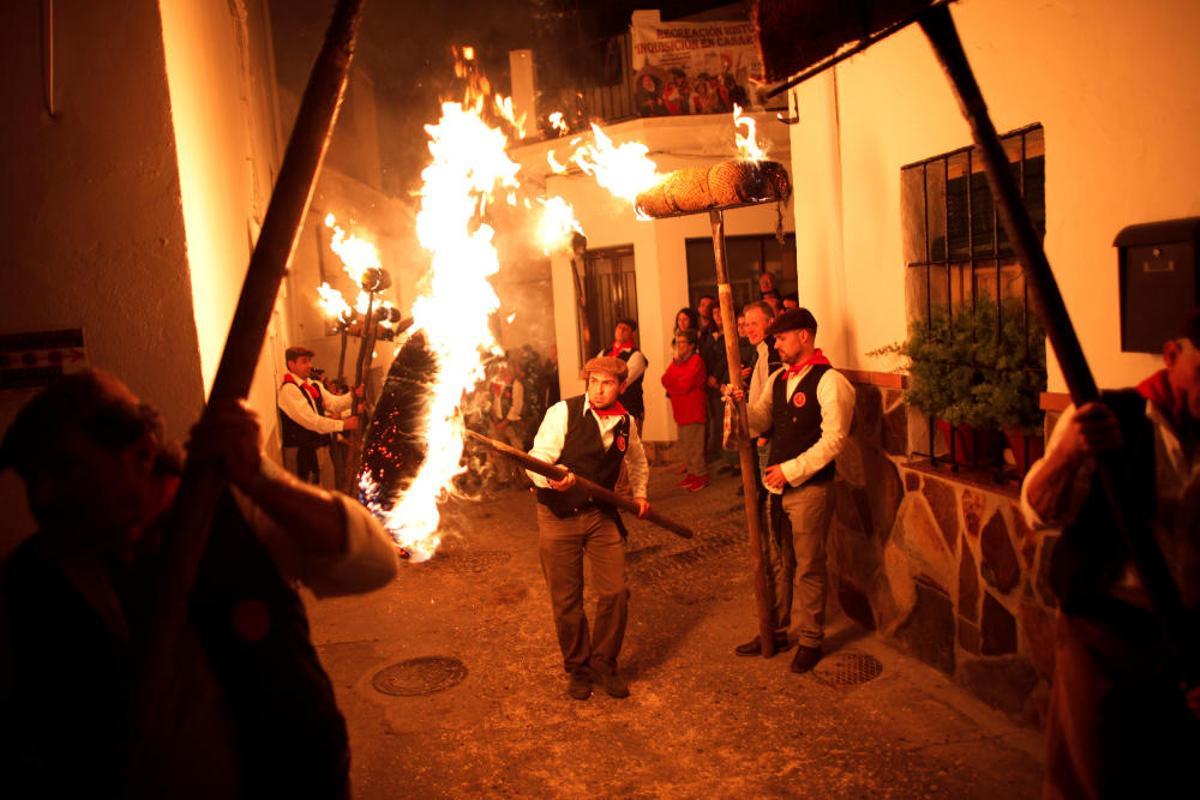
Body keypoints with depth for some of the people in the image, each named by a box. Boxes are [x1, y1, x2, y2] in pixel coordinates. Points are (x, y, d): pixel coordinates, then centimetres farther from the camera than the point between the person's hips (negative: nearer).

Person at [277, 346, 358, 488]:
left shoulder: (315, 386, 12)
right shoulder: (288, 389, -16)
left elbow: (333, 404, 0)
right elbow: (310, 420, -23)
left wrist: (353, 395, -18)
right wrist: (343, 424, -26)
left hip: (320, 447, 8)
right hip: (300, 451, -8)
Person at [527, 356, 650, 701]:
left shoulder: (626, 422, 4)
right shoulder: (563, 413, -12)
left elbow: (637, 460, 26)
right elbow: (537, 460, -19)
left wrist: (640, 493, 16)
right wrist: (552, 478, -39)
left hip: (602, 514, 4)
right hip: (558, 516, -3)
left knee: (615, 592, -2)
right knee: (566, 600, 5)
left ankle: (604, 664, 21)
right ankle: (577, 669, 27)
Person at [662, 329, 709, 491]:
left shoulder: (696, 361, -10)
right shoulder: (677, 361, 15)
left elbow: (685, 384, -18)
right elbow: (665, 380, 3)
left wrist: (671, 387, -3)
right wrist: (678, 387, -14)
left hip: (694, 409, -8)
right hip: (681, 410, 8)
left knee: (694, 445, -5)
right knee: (684, 444, 13)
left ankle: (701, 475, 4)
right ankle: (691, 472, 23)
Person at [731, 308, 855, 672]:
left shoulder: (829, 381, -13)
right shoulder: (778, 379, 11)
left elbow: (834, 439, -19)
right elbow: (761, 420, 14)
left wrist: (791, 470, -19)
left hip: (810, 488, -7)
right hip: (778, 485, 7)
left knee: (808, 567, 5)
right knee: (777, 563, 17)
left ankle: (810, 641, 20)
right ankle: (777, 632, 31)